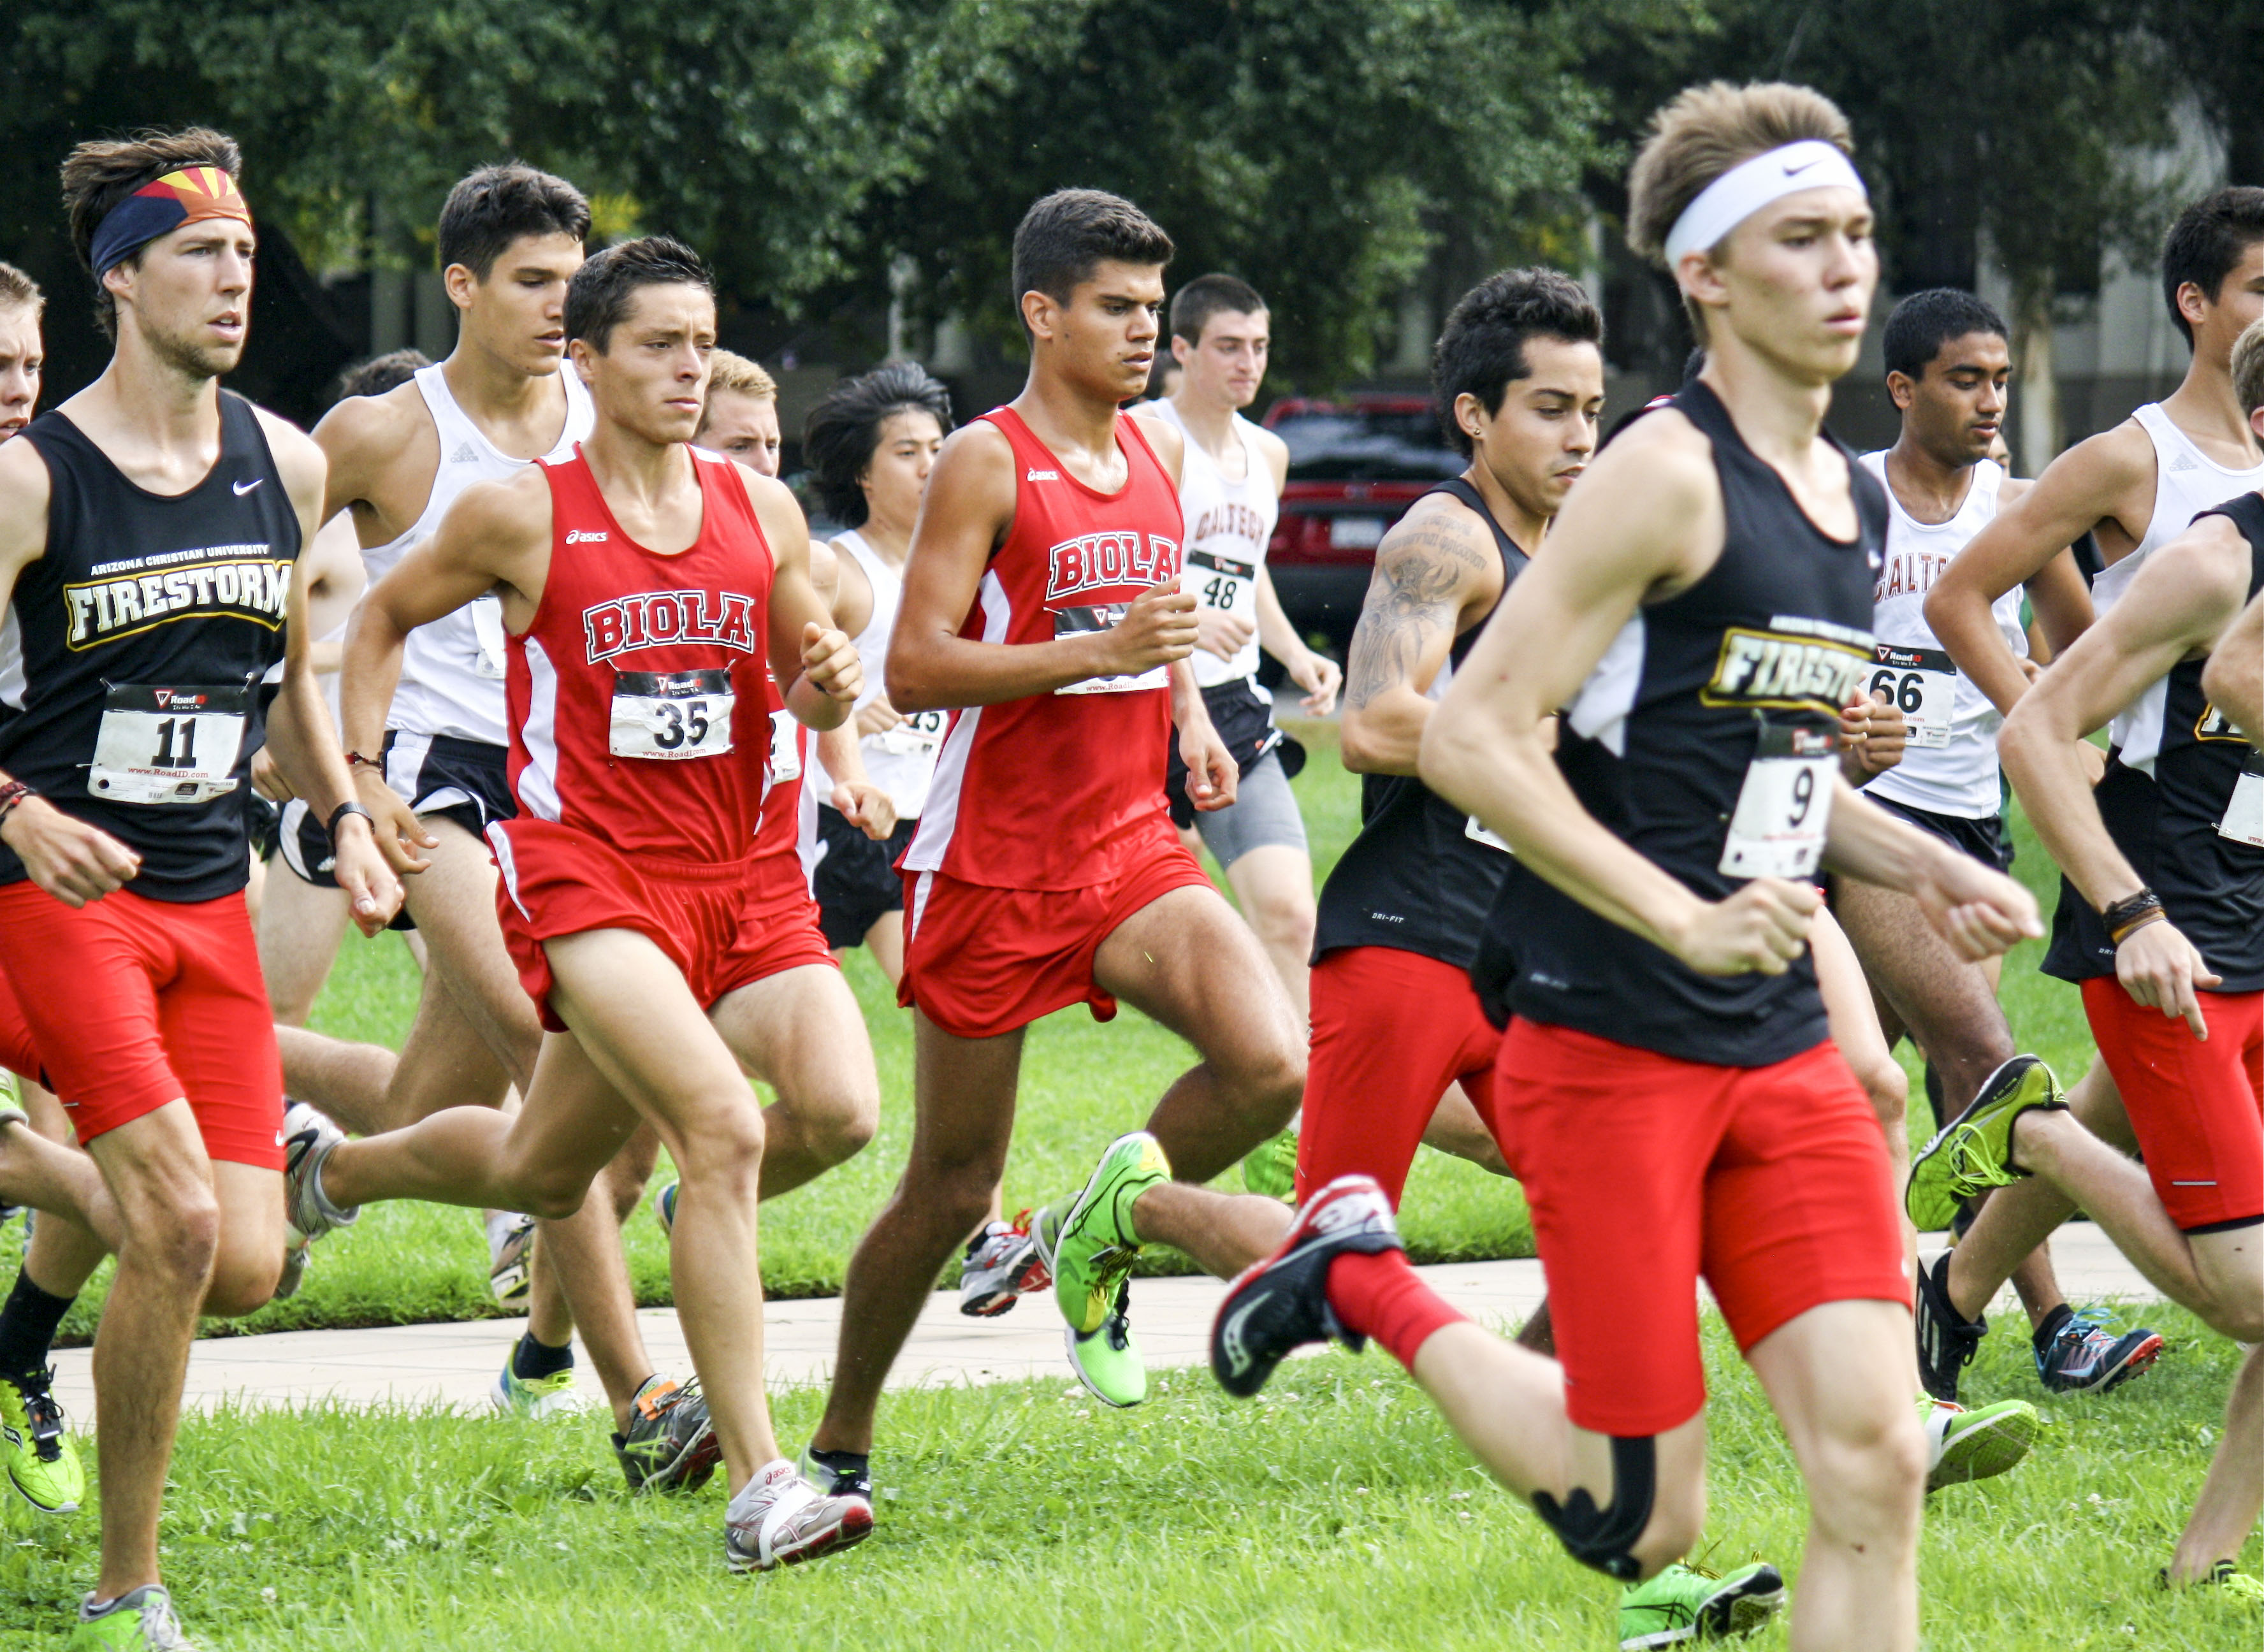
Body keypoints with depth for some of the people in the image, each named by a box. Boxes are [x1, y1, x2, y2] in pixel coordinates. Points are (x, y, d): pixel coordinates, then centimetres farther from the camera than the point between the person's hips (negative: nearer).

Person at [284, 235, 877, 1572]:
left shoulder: (761, 509, 8)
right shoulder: (521, 516, -4)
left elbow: (810, 688, 17)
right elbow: (384, 620, 11)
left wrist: (830, 685, -6)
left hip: (733, 875, 5)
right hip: (587, 871, -5)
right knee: (724, 1128, -23)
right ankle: (757, 1489, -22)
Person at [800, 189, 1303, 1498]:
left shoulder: (1162, 454, 10)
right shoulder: (986, 465, -10)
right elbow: (915, 668, -17)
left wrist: (1193, 718, 10)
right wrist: (1102, 652, -24)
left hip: (1132, 848, 5)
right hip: (994, 862, -5)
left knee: (1271, 1069, -20)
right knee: (953, 1189, 3)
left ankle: (1104, 1237, 8)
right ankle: (841, 1442, 22)